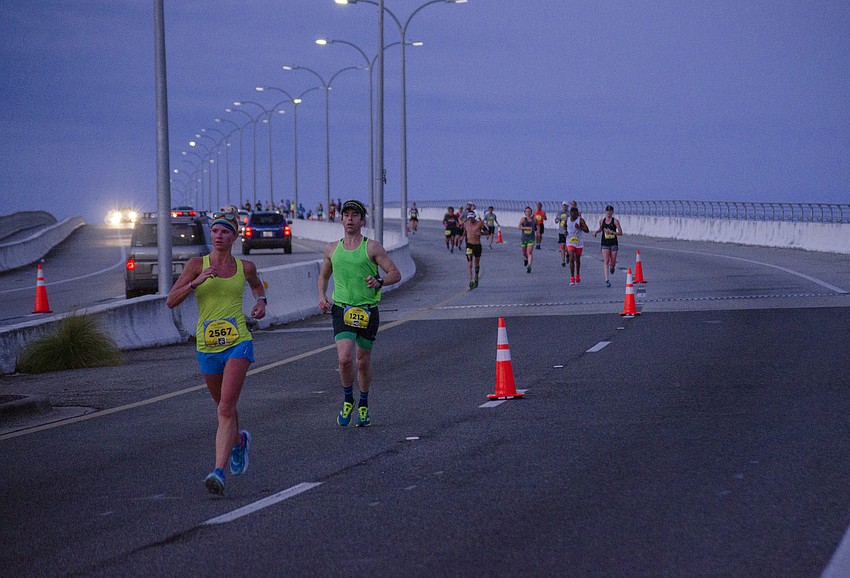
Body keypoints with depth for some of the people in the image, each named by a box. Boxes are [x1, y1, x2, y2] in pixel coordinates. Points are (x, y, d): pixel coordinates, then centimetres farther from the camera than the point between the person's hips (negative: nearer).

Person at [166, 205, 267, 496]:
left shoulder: (245, 267, 4)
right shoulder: (197, 264, -1)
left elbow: (257, 285, 28)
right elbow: (171, 301, -7)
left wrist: (261, 301, 7)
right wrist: (196, 281, -20)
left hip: (238, 344, -2)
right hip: (207, 347, 2)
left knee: (226, 409, -17)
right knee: (223, 406, 20)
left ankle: (219, 473, -25)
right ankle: (239, 440, 53)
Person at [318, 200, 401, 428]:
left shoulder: (372, 247, -1)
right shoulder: (332, 248, 9)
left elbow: (395, 273, 0)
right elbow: (324, 275, 25)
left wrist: (379, 282, -20)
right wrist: (322, 296, 8)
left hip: (367, 310, -1)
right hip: (342, 309, 1)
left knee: (363, 362, 8)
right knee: (344, 358, -17)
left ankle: (363, 407, 28)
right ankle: (347, 400, 7)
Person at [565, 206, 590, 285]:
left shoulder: (580, 220, -9)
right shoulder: (567, 219, 2)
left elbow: (587, 230, -13)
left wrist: (579, 227, -29)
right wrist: (565, 232, -1)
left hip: (578, 242, -1)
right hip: (570, 242, 1)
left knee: (577, 259, 14)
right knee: (571, 259, -15)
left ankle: (577, 276, 36)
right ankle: (572, 278, -15)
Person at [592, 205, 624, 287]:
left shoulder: (615, 221, -5)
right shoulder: (601, 221, 4)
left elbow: (620, 233, -8)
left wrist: (611, 232, -19)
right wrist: (596, 231, 5)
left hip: (614, 244, -1)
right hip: (605, 244, 1)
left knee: (613, 262, 5)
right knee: (606, 261, -14)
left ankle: (612, 266, 45)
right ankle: (607, 280, -18)